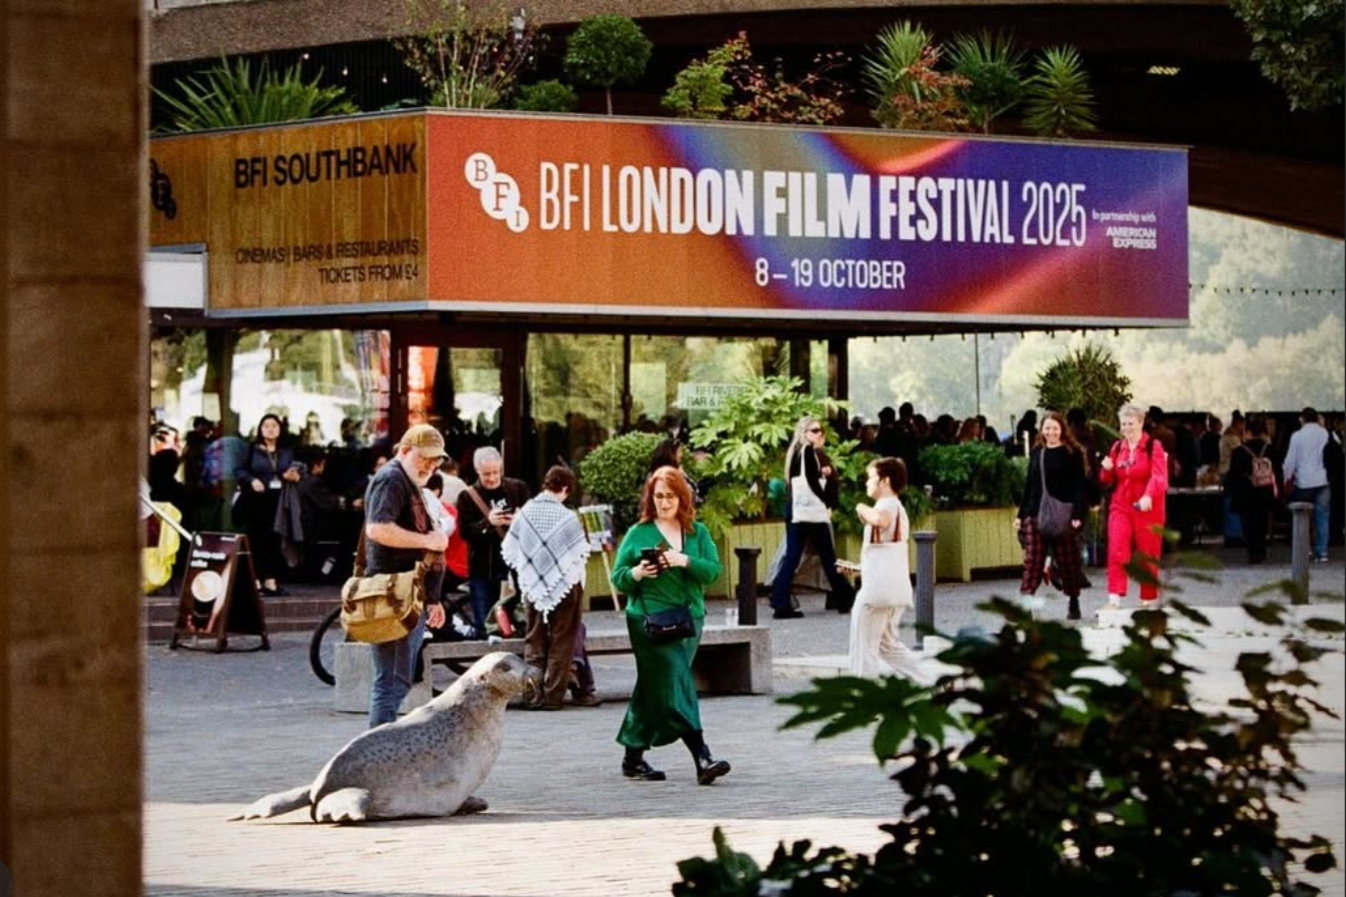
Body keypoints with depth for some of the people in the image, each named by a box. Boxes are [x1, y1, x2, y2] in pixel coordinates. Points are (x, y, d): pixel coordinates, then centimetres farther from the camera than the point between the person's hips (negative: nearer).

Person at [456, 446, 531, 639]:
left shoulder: (518, 488, 5)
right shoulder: (468, 496, 0)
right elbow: (465, 531, -7)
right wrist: (487, 522, -25)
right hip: (482, 568, -1)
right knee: (484, 626, 2)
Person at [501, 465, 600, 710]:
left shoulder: (524, 513, -7)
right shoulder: (568, 517, -14)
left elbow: (509, 551, -2)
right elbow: (581, 553, -7)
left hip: (533, 587, 3)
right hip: (566, 586, -3)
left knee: (534, 640, 11)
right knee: (561, 642, 6)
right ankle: (553, 694, 4)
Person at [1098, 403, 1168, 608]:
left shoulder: (1153, 446, -5)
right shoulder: (1117, 448, 10)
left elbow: (1159, 476, -18)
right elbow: (1108, 482, 16)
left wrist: (1148, 496, -35)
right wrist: (1106, 470, -6)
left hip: (1147, 508, -3)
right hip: (1121, 507, 3)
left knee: (1148, 556, 4)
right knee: (1116, 551, -11)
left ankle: (1149, 599, 17)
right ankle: (1114, 599, -15)